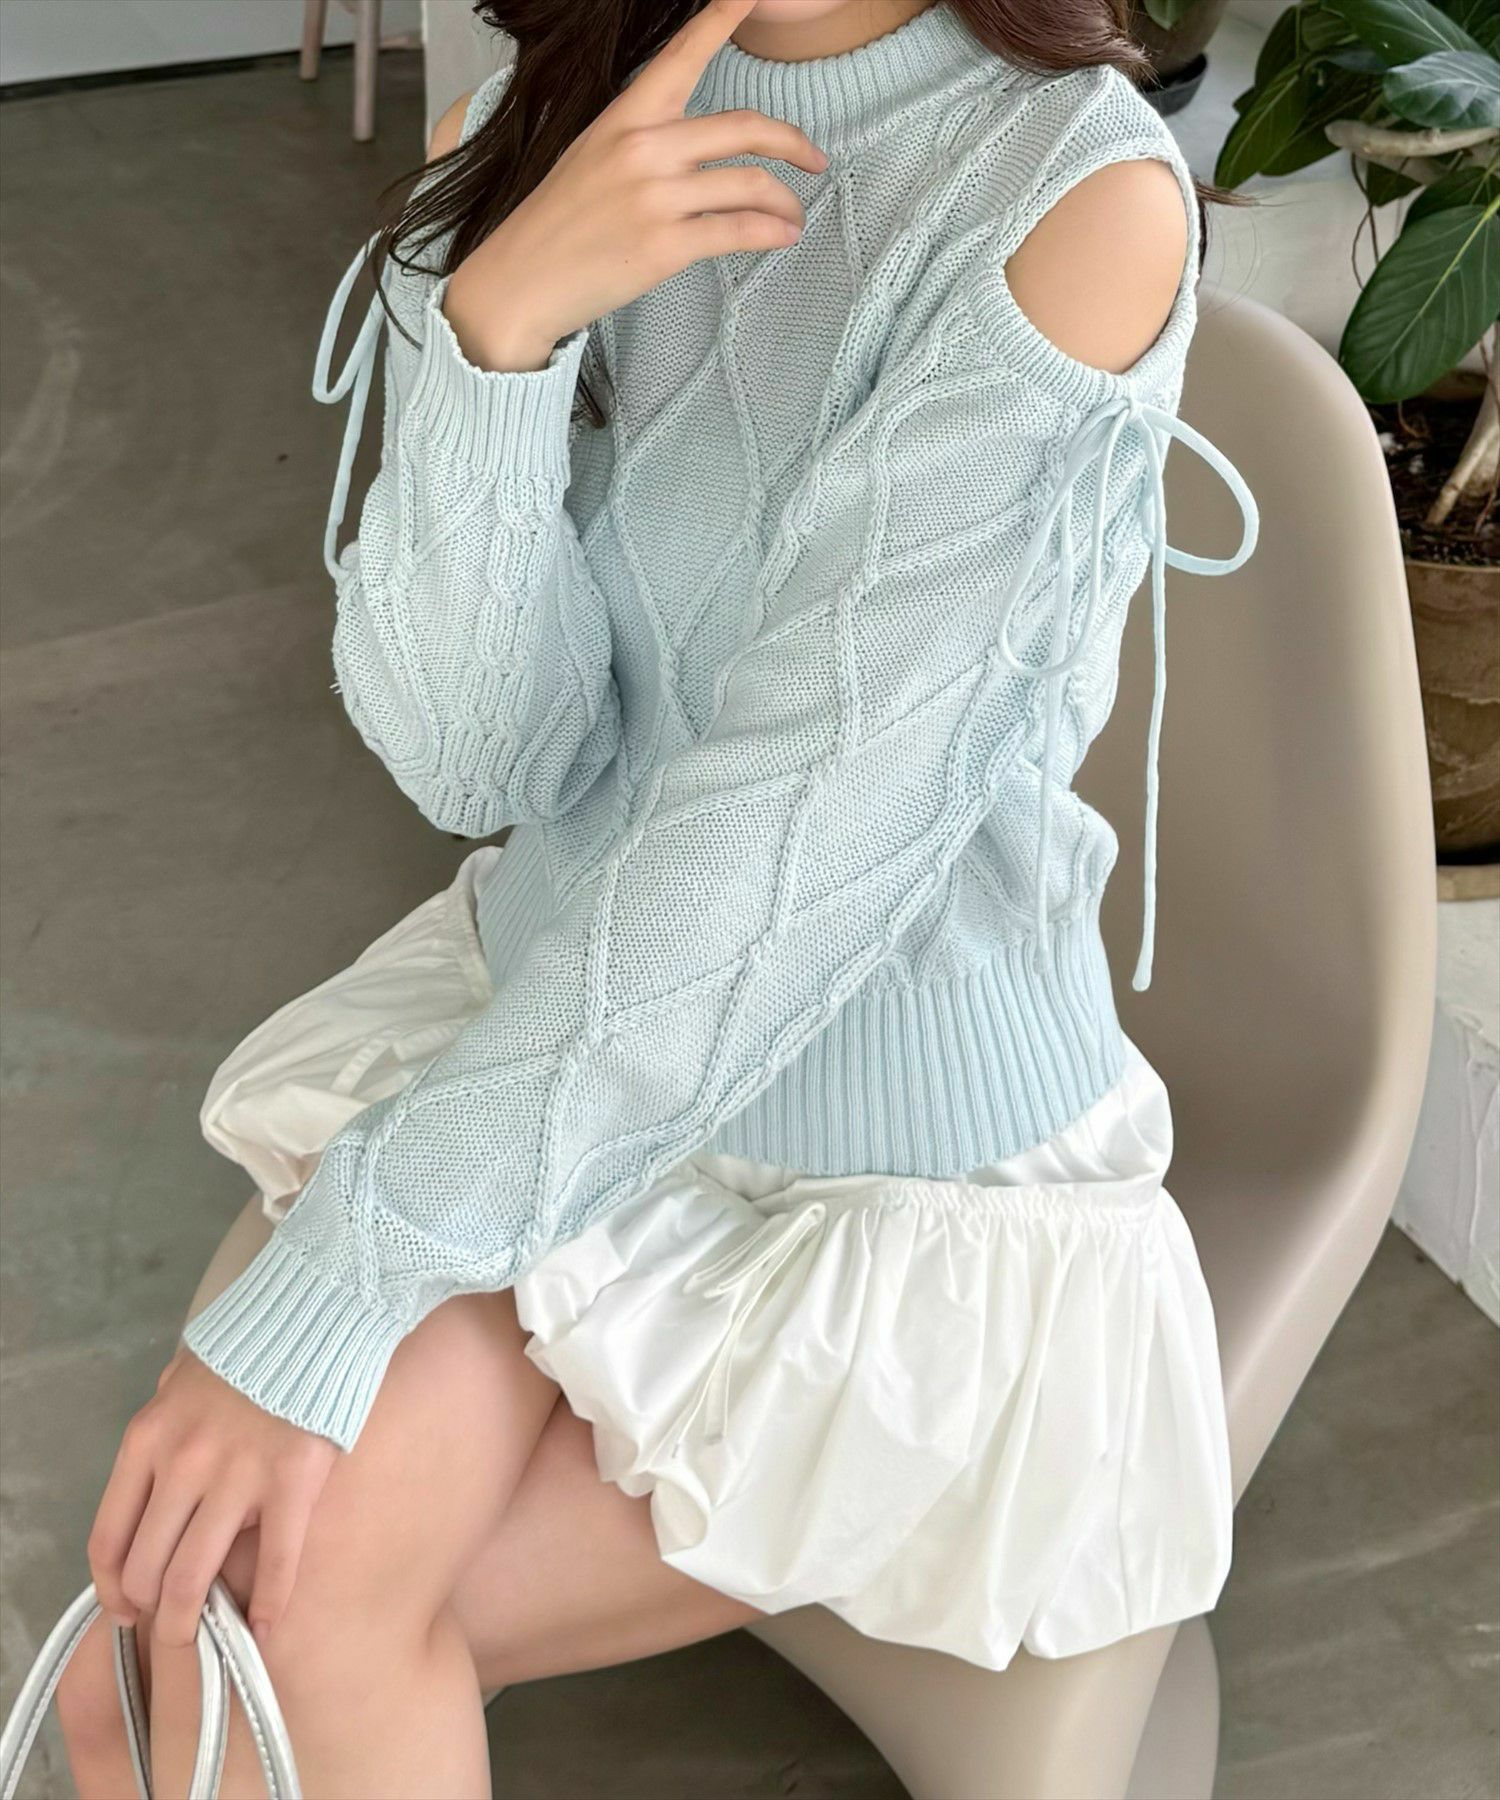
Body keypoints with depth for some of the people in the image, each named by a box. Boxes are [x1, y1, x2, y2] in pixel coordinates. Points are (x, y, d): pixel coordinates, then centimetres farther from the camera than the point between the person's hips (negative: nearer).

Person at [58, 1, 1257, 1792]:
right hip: (550, 1003, 4)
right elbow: (477, 754, -11)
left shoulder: (1086, 195, -19)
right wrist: (501, 321, -29)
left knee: (254, 1637, -15)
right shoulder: (512, 150, -3)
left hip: (899, 1160, -4)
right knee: (173, 1641, -14)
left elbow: (813, 806, -25)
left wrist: (332, 1277, -25)